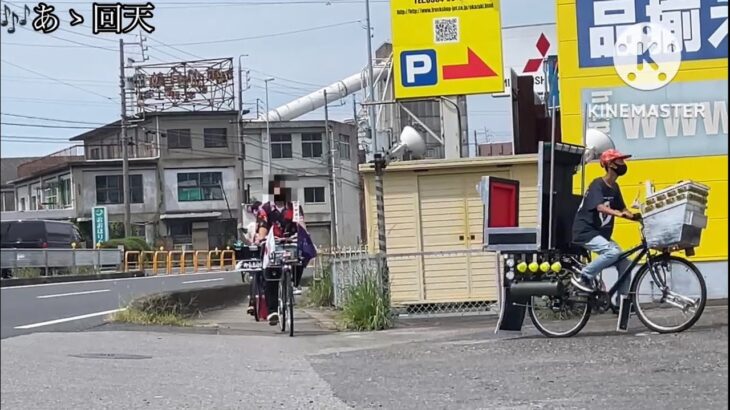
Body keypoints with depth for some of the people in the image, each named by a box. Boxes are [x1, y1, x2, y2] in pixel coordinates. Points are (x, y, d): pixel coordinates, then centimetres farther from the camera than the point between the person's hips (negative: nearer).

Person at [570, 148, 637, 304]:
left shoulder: (615, 187, 11)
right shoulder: (597, 185, -15)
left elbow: (622, 209, 12)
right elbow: (600, 207, -32)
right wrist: (619, 214, -47)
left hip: (601, 233, 8)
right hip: (586, 232, -8)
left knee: (625, 263, -3)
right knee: (613, 252, -30)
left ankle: (621, 301, 3)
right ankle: (582, 276, -16)